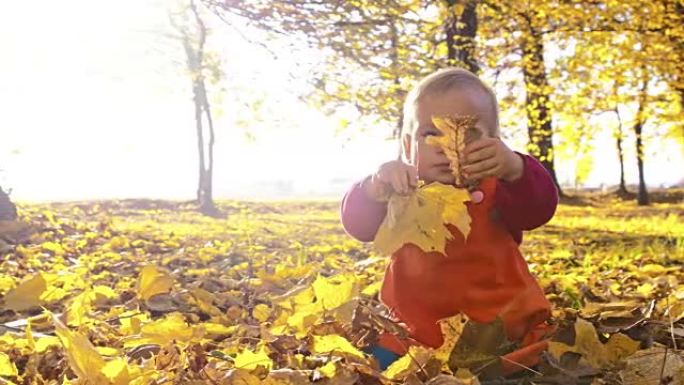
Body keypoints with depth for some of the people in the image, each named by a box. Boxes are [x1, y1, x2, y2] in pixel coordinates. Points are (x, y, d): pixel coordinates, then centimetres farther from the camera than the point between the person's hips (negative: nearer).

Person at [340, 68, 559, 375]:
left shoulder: (497, 190, -2)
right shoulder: (404, 193, 1)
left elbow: (539, 209, -24)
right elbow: (357, 225, -16)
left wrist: (514, 169, -46)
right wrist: (376, 188, -39)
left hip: (500, 335, -1)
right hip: (413, 336, 2)